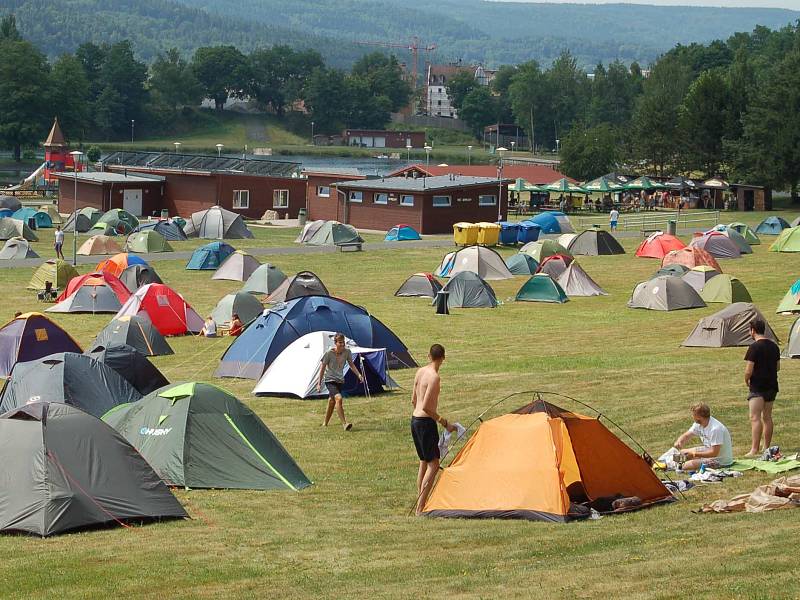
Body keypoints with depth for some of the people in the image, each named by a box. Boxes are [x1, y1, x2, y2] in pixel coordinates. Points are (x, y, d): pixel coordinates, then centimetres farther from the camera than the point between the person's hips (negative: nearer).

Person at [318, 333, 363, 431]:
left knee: (332, 402, 12)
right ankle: (344, 424, -27)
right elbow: (322, 368, -7)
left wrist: (359, 375, -5)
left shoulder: (347, 352, -4)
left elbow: (351, 365, 9)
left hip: (340, 380, 5)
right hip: (330, 380, -5)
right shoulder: (329, 353, -16)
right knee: (338, 398, -25)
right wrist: (319, 383, -4)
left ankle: (325, 424, 30)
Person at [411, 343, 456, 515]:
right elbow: (426, 407, -22)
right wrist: (444, 422, -15)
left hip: (415, 419, 9)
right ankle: (420, 508, -11)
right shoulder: (434, 377, -18)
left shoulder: (420, 372, 8)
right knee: (433, 464, -6)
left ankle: (420, 504, 22)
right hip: (426, 422, -9)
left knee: (424, 462, 18)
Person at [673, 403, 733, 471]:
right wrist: (679, 442, -18)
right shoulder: (698, 424, -5)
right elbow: (686, 436, 5)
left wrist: (694, 454, -23)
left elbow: (714, 453, -30)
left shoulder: (715, 429, -31)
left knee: (688, 465, -24)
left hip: (721, 460, -9)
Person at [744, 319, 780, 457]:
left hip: (758, 387, -8)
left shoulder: (754, 347, -15)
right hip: (772, 386, 8)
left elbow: (749, 370, -16)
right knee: (767, 417, 16)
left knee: (755, 418, -11)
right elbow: (778, 367, 17)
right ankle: (767, 448, 22)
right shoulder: (774, 346, 8)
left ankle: (754, 450, -19)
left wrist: (746, 380, 1)